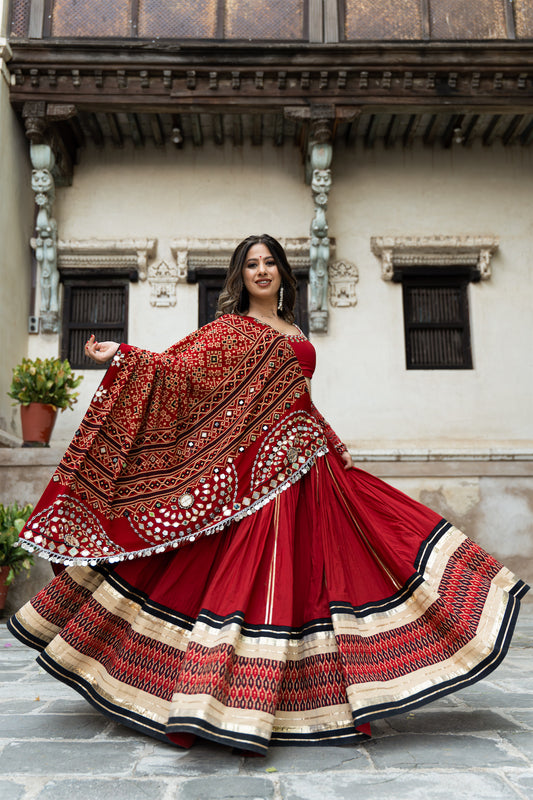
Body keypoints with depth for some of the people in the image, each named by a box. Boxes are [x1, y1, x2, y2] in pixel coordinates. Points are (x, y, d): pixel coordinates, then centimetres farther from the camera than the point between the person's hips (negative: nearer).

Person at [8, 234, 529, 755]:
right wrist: (122, 355, -21)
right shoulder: (229, 329, 4)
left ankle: (326, 699, 15)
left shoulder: (295, 334, 21)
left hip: (309, 466, 6)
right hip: (264, 467, -6)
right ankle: (238, 708, 2)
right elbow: (180, 368, -9)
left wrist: (336, 448, 19)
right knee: (258, 571, -8)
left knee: (315, 567, 4)